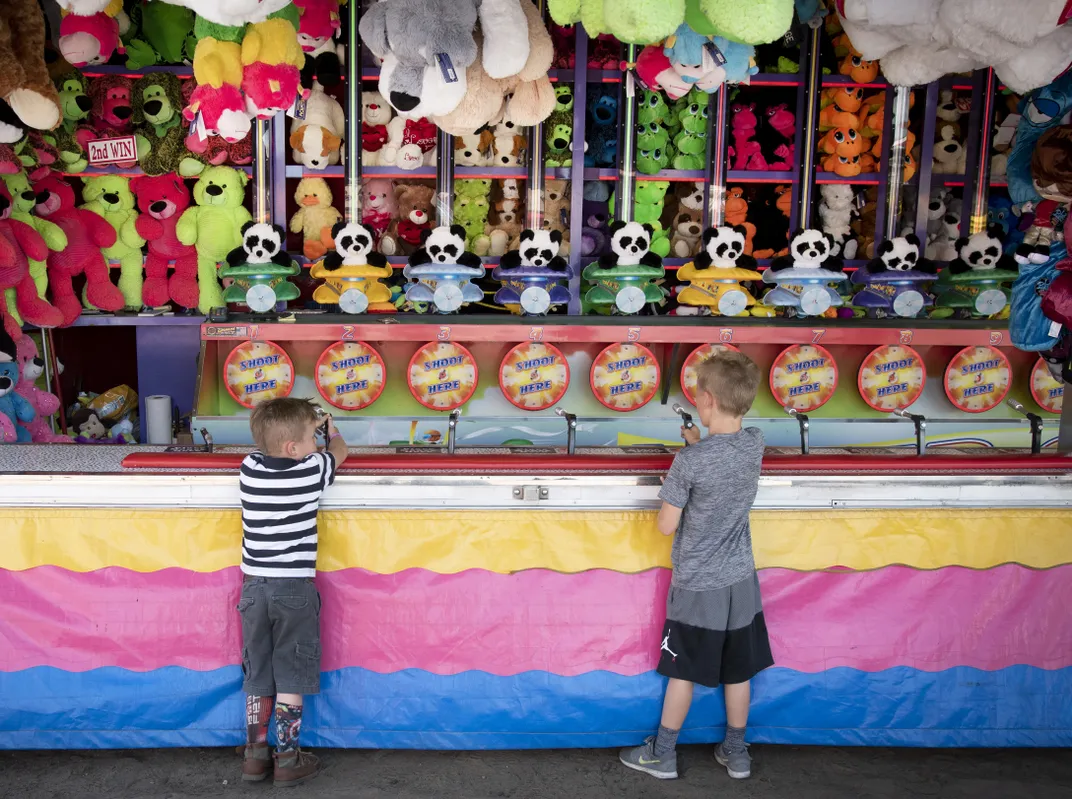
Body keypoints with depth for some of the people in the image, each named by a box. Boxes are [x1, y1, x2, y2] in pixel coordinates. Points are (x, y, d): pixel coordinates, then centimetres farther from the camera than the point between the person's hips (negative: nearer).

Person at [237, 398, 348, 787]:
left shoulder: (249, 467, -3)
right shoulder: (312, 470, -12)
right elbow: (339, 451, 11)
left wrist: (304, 428, 27)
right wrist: (332, 432, 31)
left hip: (254, 587, 4)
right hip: (294, 589, -4)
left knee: (257, 677, 14)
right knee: (291, 677, 6)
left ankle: (255, 754, 23)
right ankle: (287, 758, 13)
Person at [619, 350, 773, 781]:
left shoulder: (690, 461, -23)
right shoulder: (755, 443, -7)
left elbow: (666, 526, -15)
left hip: (697, 584, -4)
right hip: (740, 580, 5)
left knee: (683, 672, 10)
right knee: (737, 672, 17)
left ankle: (662, 755, 24)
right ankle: (736, 753, 31)